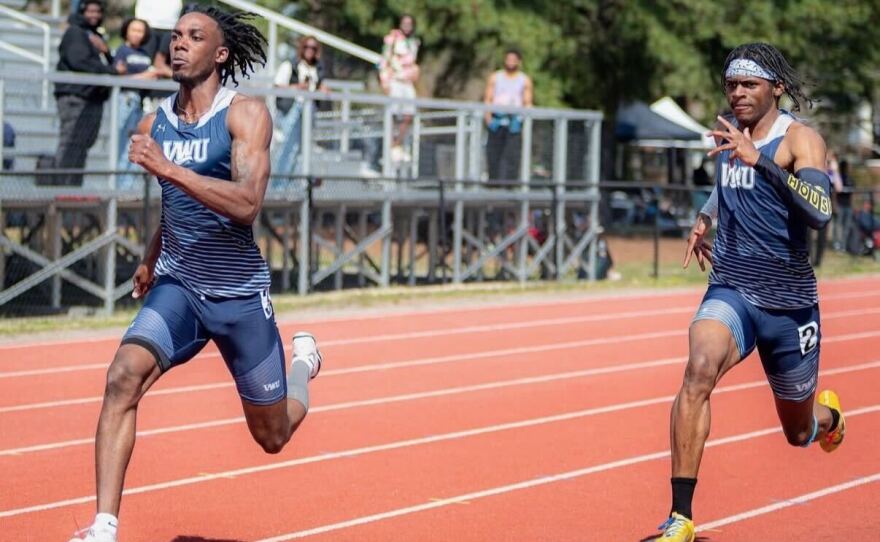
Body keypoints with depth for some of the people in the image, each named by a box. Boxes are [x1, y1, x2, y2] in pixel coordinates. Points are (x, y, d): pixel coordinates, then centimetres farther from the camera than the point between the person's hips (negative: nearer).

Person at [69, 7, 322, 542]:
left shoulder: (246, 114, -13)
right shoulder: (155, 124, 3)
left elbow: (247, 204, -28)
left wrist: (169, 168, -34)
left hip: (239, 294, -3)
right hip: (176, 286, 3)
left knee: (272, 436, 11)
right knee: (123, 377, -26)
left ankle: (303, 360, 46)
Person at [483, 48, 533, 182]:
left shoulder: (525, 80, 10)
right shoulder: (495, 78, 13)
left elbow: (528, 103, 5)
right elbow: (488, 99, 8)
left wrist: (521, 119, -12)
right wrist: (488, 118, -8)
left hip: (515, 122, -1)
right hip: (496, 120, 1)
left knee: (512, 155, -13)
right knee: (494, 156, -2)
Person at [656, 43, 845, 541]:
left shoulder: (800, 139, -12)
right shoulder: (731, 136, 5)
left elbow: (820, 212, -31)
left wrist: (759, 158, -38)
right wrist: (704, 219, 13)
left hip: (789, 303, -3)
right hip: (730, 291, 3)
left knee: (800, 432, 15)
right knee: (700, 369, -31)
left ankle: (828, 413, 56)